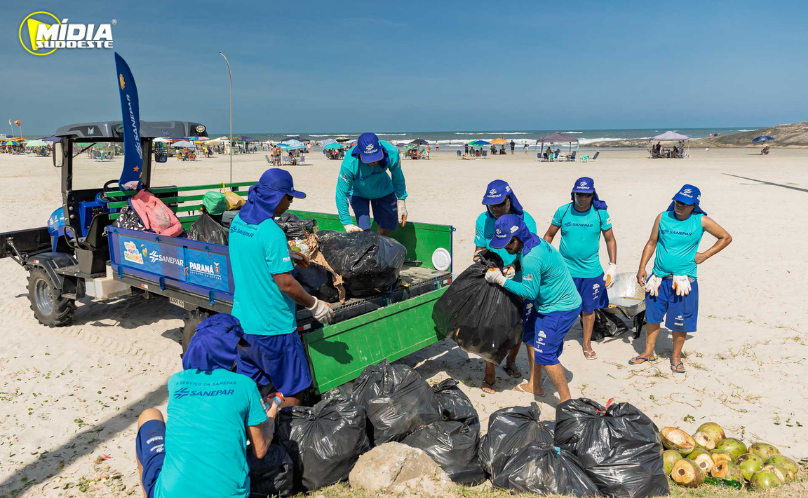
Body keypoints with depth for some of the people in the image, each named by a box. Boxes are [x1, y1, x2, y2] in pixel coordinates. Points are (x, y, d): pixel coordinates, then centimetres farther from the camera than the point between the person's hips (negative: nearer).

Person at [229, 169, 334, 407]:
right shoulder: (272, 232, -21)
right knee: (292, 392, 6)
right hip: (272, 327, -8)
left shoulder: (237, 221, 4)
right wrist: (315, 305, -8)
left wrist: (287, 254, 24)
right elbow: (286, 284, -21)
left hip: (241, 320, 9)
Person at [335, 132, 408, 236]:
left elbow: (398, 177, -12)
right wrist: (347, 223, -30)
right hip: (358, 193, -3)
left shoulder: (391, 153, -33)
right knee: (364, 231, -15)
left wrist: (401, 201, -4)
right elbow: (341, 194, -30)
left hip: (383, 191, 3)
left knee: (387, 228, 9)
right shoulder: (349, 164, -40)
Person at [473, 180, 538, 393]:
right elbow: (479, 250, 3)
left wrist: (513, 267, -32)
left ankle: (511, 362, 39)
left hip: (518, 283, 0)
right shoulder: (483, 220, -5)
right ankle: (489, 376, 13)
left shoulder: (525, 220, -11)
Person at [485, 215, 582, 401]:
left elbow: (530, 292, -22)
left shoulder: (531, 258, -31)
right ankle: (534, 385, 36)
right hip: (546, 303, 11)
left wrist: (501, 280, -18)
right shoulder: (534, 241, 0)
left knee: (544, 354, -10)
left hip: (561, 309, -11)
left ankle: (566, 401, 2)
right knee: (531, 338, 20)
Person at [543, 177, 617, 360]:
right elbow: (548, 236, 5)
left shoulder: (600, 213, -5)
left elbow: (610, 240, 5)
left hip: (591, 270, 1)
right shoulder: (563, 211, -6)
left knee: (589, 309, 12)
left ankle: (587, 344, 30)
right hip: (565, 269, -1)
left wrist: (613, 266, 0)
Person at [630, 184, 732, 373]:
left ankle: (676, 356, 25)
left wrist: (704, 255, -2)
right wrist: (642, 268, 0)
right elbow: (652, 243, 6)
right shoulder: (663, 217, 1)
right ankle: (648, 352, 28)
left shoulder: (701, 221, -4)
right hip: (659, 278, 2)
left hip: (683, 280, -2)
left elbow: (726, 237, 6)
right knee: (652, 315, 11)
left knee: (680, 321, 5)